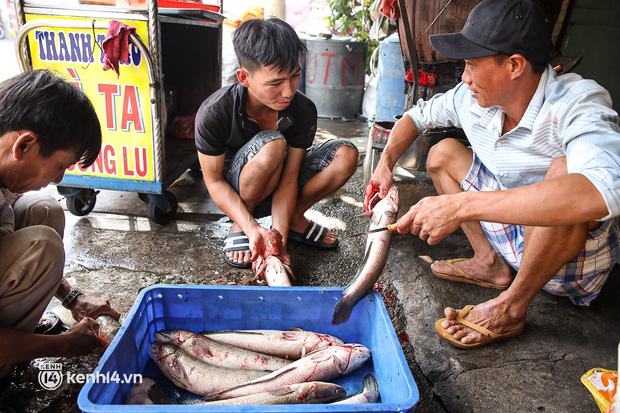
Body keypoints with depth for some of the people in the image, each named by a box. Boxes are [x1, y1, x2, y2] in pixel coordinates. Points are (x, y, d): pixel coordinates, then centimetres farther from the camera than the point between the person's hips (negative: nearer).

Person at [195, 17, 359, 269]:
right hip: (233, 192, -3)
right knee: (272, 145, -37)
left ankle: (294, 218, 0)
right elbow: (214, 181, -20)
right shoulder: (213, 113, -27)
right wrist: (252, 229, -33)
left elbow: (288, 179, -21)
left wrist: (279, 239, -31)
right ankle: (239, 227, -12)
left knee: (346, 155, -18)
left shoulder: (303, 111, -20)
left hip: (277, 188, 4)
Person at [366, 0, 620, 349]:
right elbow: (418, 115, 9)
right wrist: (386, 163, -9)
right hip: (515, 235, 6)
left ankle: (510, 309, -17)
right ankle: (490, 263, 2)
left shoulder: (577, 104, -29)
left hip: (579, 253, -6)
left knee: (565, 171, -37)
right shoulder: (472, 98, -9)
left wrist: (460, 206, -52)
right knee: (444, 153, 4)